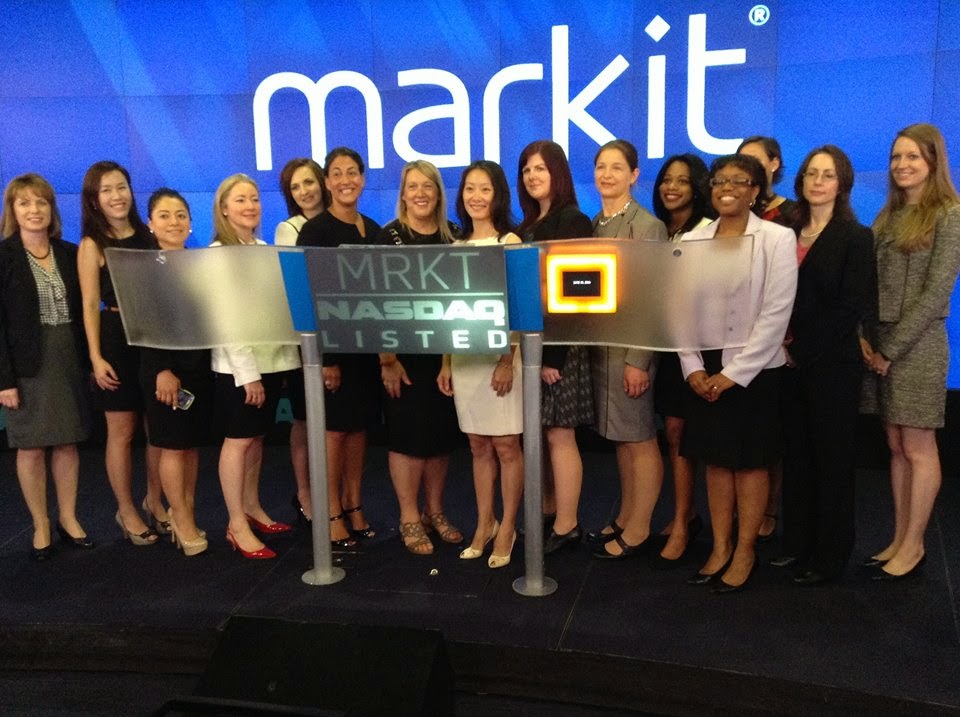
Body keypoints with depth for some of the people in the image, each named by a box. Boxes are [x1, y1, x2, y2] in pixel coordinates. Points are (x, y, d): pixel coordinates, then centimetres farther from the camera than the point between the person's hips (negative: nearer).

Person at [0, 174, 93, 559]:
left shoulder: (70, 253, 6)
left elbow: (82, 309, 8)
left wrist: (89, 360, 2)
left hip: (70, 359, 3)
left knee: (67, 442, 10)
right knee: (31, 447, 5)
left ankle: (68, 518, 23)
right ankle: (41, 526, 18)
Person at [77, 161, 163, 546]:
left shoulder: (148, 236, 8)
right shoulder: (92, 245, -4)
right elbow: (90, 305, -7)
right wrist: (96, 357, -12)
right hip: (117, 340, -4)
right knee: (122, 431, 4)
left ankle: (154, 502, 29)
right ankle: (127, 512, 20)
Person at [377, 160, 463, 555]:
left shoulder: (453, 235, 8)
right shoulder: (388, 236, -5)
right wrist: (387, 358, -14)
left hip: (446, 350, 4)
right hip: (405, 350, -4)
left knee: (443, 433, 10)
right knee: (408, 433, 2)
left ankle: (435, 512, 26)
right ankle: (410, 518, 16)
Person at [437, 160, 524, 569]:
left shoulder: (510, 242, -3)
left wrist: (509, 361, -17)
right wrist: (446, 362, 7)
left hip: (500, 354, -5)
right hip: (465, 356, 5)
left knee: (506, 445, 0)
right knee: (478, 446, 10)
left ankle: (507, 528, 13)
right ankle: (484, 524, 21)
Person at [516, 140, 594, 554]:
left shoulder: (573, 221, -7)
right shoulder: (525, 227, 16)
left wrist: (552, 355, -19)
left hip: (560, 342, -7)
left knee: (559, 434, -3)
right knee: (537, 433, 11)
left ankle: (566, 525, 6)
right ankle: (547, 512, 23)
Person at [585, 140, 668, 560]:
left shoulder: (648, 226, -10)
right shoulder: (593, 225, 11)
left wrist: (638, 359, -18)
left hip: (630, 344, -7)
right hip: (599, 343, 7)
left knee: (640, 439, 3)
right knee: (620, 438, 15)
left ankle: (638, 532, 13)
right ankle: (625, 518, 27)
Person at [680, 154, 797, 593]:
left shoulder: (778, 238, -6)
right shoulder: (690, 241, 6)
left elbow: (776, 314, -12)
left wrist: (735, 372, -15)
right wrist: (693, 367, -6)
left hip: (754, 370, -3)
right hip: (705, 370, 4)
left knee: (749, 462, 6)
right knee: (715, 460, 10)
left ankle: (745, 552, 19)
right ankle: (720, 548, 23)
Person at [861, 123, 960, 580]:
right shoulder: (887, 216, 13)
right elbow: (869, 284, 10)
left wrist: (893, 349, -13)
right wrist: (865, 338, -3)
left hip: (918, 344, -6)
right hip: (879, 341, 6)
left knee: (918, 448, 1)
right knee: (896, 447, 10)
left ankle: (913, 546, 10)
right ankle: (899, 540, 17)